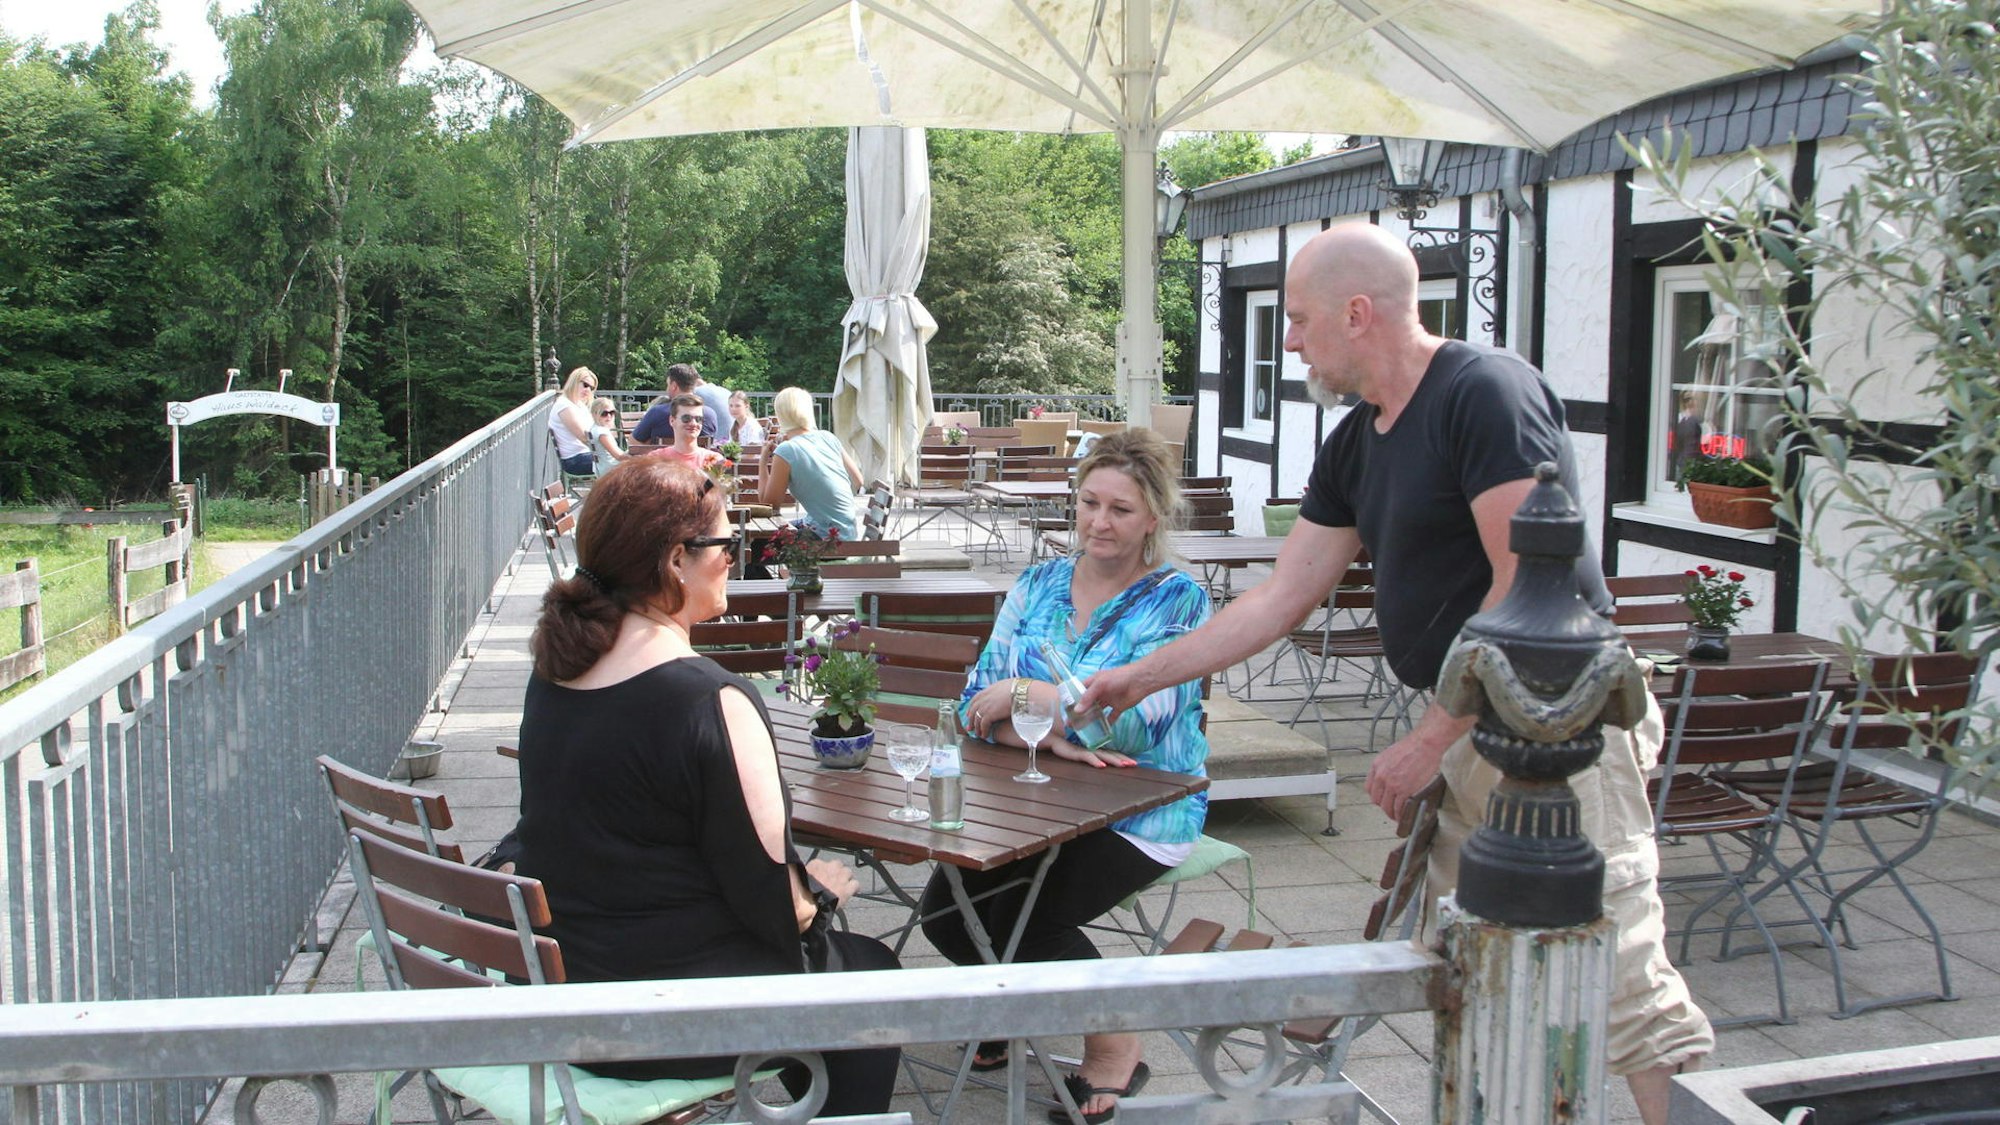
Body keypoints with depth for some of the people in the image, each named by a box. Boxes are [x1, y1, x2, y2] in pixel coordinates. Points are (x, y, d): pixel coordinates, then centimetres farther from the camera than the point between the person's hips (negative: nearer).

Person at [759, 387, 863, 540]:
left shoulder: (785, 451, -16)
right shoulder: (828, 437, 2)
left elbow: (768, 501, -7)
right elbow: (857, 481, 9)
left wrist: (763, 461, 2)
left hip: (830, 537, -7)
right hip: (848, 529, 7)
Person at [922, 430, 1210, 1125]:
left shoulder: (1177, 601, -8)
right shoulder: (1037, 587, 7)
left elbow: (1132, 723, -21)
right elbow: (978, 705, -1)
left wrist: (1021, 694, -16)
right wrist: (1051, 737, -20)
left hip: (1140, 812, -5)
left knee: (1025, 923, -23)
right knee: (945, 910, -14)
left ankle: (1115, 1047, 7)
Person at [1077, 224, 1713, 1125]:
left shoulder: (1486, 392, -14)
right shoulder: (1354, 446, 13)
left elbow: (1529, 588, -19)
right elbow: (1281, 599, 18)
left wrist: (1431, 737, -15)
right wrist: (1143, 676, 18)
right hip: (1466, 731, 9)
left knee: (1621, 975, -10)